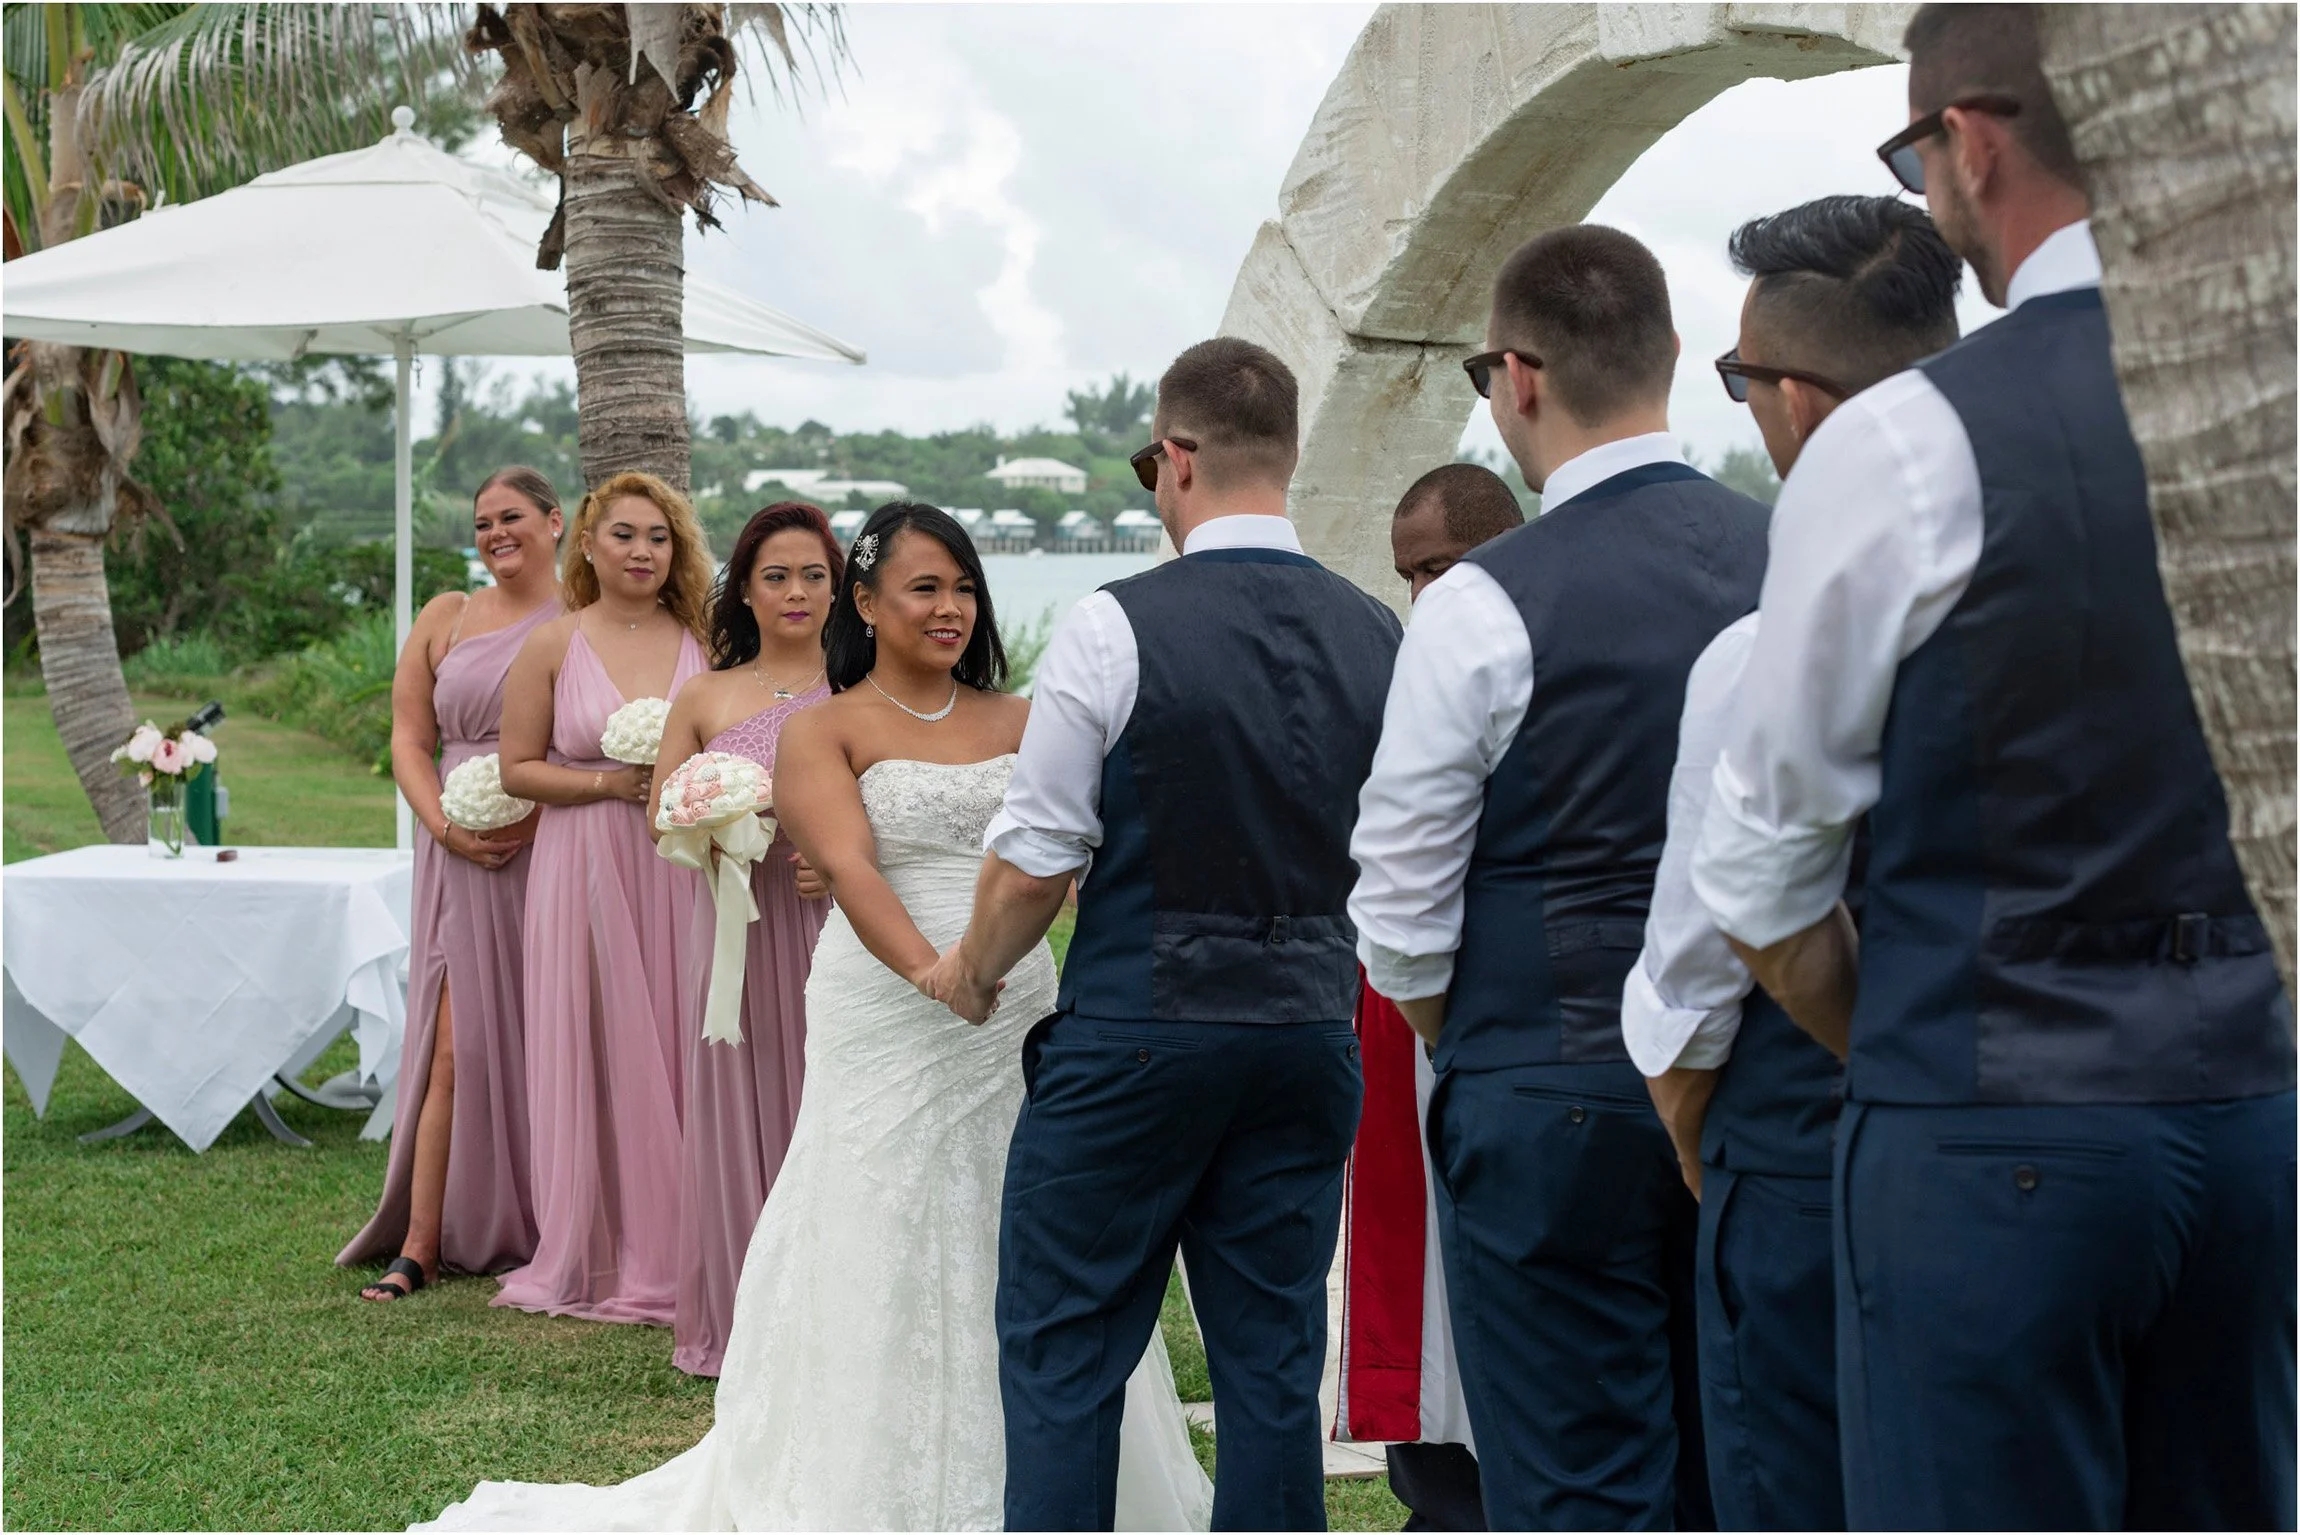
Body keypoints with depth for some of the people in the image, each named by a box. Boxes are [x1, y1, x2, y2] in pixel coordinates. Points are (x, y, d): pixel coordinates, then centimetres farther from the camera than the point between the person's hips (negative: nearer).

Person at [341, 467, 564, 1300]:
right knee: (455, 1046, -4)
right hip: (467, 863, 1)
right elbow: (410, 740, 10)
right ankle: (420, 1245, -1)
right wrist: (444, 824, -7)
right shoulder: (445, 619, 13)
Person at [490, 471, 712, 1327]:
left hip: (680, 873, 1)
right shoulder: (553, 647, 2)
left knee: (675, 1050, 1)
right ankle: (592, 1256, 13)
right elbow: (516, 768, 2)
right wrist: (606, 783, -10)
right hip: (585, 870, -1)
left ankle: (673, 1250, 11)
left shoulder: (703, 643, 6)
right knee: (590, 1054, 2)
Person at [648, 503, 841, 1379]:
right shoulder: (704, 698, 10)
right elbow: (663, 817, 12)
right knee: (739, 1108, 3)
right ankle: (741, 1323, 12)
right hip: (738, 931, 1)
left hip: (837, 928, -1)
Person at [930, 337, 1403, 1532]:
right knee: (1275, 1357, 11)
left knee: (1062, 1351, 7)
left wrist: (973, 973, 9)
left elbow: (1035, 862, -10)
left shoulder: (1116, 628, -13)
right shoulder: (1378, 640, 2)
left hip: (1134, 1030, -5)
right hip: (1312, 1026, 5)